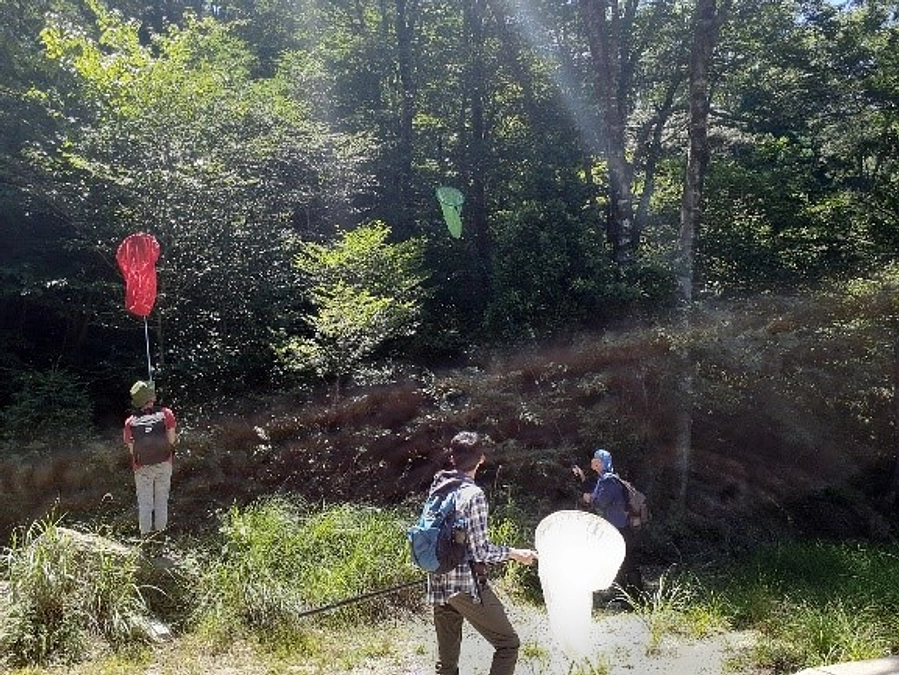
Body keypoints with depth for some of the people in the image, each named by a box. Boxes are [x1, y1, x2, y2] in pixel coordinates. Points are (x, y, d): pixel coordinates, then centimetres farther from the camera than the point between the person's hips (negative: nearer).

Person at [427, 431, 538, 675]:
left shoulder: (437, 486, 5)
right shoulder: (473, 494, -15)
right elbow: (479, 550, -16)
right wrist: (515, 554, -4)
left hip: (438, 586, 7)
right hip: (467, 585, -7)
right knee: (508, 643, 7)